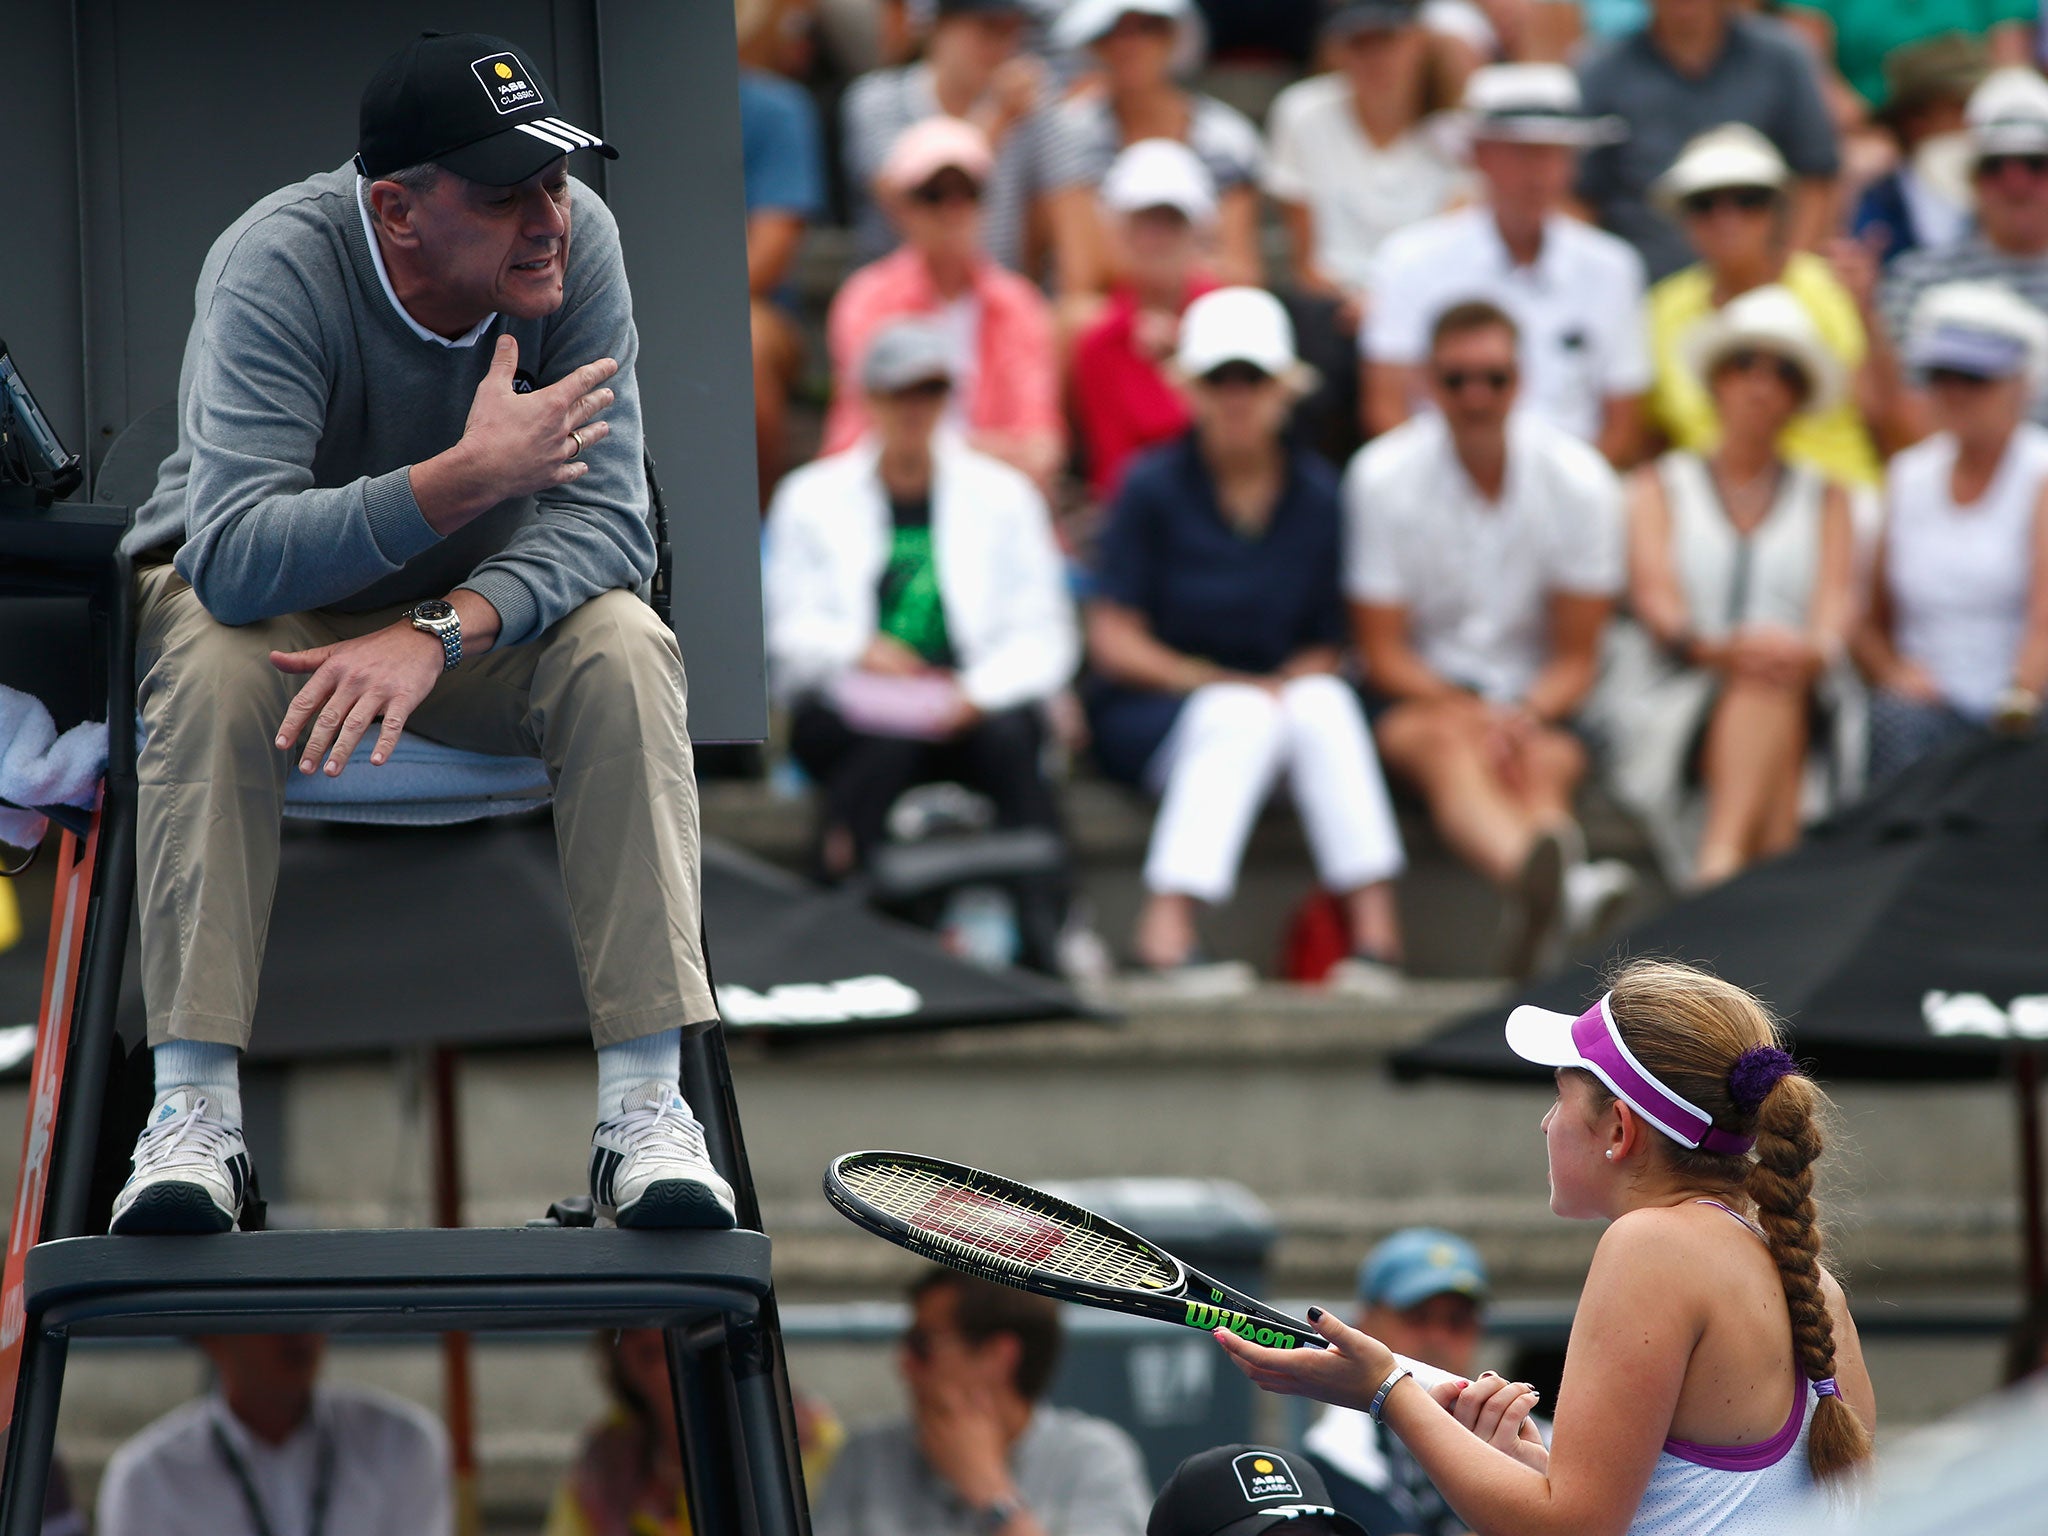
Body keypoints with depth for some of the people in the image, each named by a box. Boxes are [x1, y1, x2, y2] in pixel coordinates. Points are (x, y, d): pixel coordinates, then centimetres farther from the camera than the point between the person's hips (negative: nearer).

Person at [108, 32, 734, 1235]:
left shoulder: (577, 246, -21)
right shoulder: (279, 268, -31)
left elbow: (607, 519, -25)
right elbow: (236, 556, -42)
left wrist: (438, 633, -42)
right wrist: (469, 478, -49)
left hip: (490, 603, 3)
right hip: (267, 593, -3)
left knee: (624, 652, -27)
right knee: (215, 667, -36)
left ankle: (648, 1105, -28)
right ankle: (193, 1111, -31)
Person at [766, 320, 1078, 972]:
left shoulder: (1000, 495, 15)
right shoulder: (812, 497, 15)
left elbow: (1045, 635, 6)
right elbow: (790, 629, 6)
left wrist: (980, 692, -14)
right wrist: (859, 649, -16)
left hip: (973, 708, 1)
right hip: (850, 704, -1)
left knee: (1010, 736, -35)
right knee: (884, 739, -37)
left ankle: (1042, 935, -42)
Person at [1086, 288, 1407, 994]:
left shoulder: (1317, 497, 4)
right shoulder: (1154, 487, -4)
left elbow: (1328, 646, 5)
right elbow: (1113, 639, -6)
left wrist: (1294, 683, -17)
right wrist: (1214, 681, -18)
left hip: (1277, 693, 3)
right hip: (1147, 710, -3)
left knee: (1324, 702, -30)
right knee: (1242, 715, -34)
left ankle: (1375, 928, -37)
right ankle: (1167, 930, -45)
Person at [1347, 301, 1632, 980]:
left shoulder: (1580, 481, -1)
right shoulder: (1384, 476, -5)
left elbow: (1575, 660, 2)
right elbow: (1383, 651, -3)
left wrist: (1524, 716, -20)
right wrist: (1468, 713, -20)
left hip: (1536, 703, 3)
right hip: (1419, 694, -3)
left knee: (1543, 766, -33)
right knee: (1451, 745, -38)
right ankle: (1557, 885, -72)